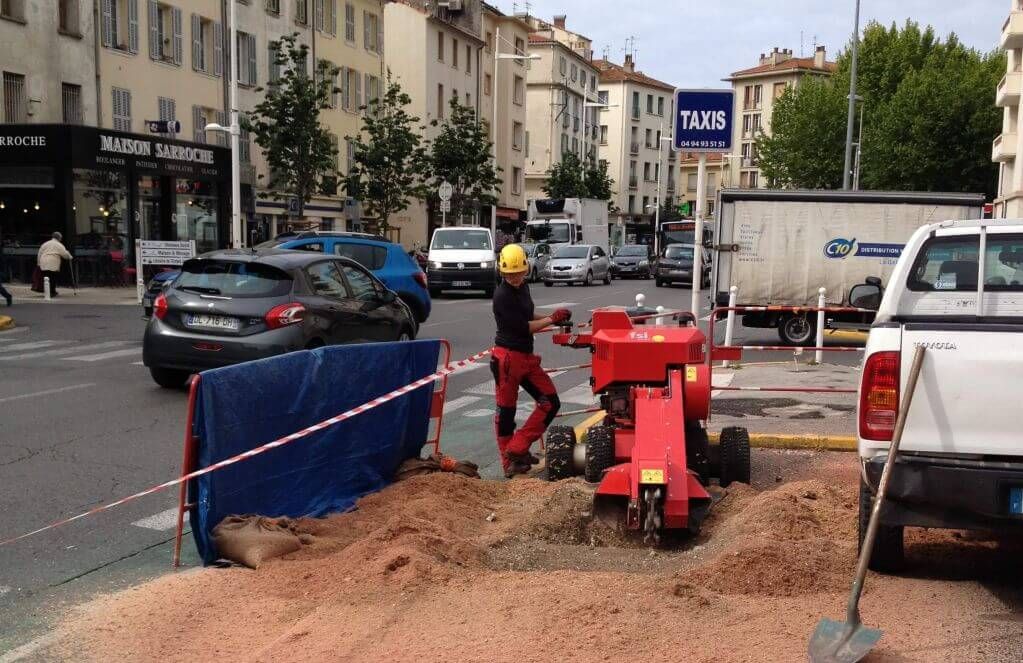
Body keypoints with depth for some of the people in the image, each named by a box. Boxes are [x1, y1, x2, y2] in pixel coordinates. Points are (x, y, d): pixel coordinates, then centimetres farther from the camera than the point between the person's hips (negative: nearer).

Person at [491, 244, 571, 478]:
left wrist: (551, 318, 12)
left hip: (527, 357, 9)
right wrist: (552, 319, -9)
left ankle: (517, 449, 8)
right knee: (506, 410, 1)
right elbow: (523, 327, -17)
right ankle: (509, 462, 10)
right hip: (508, 357, -9)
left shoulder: (522, 288, 12)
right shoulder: (502, 296, -16)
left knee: (550, 402, 4)